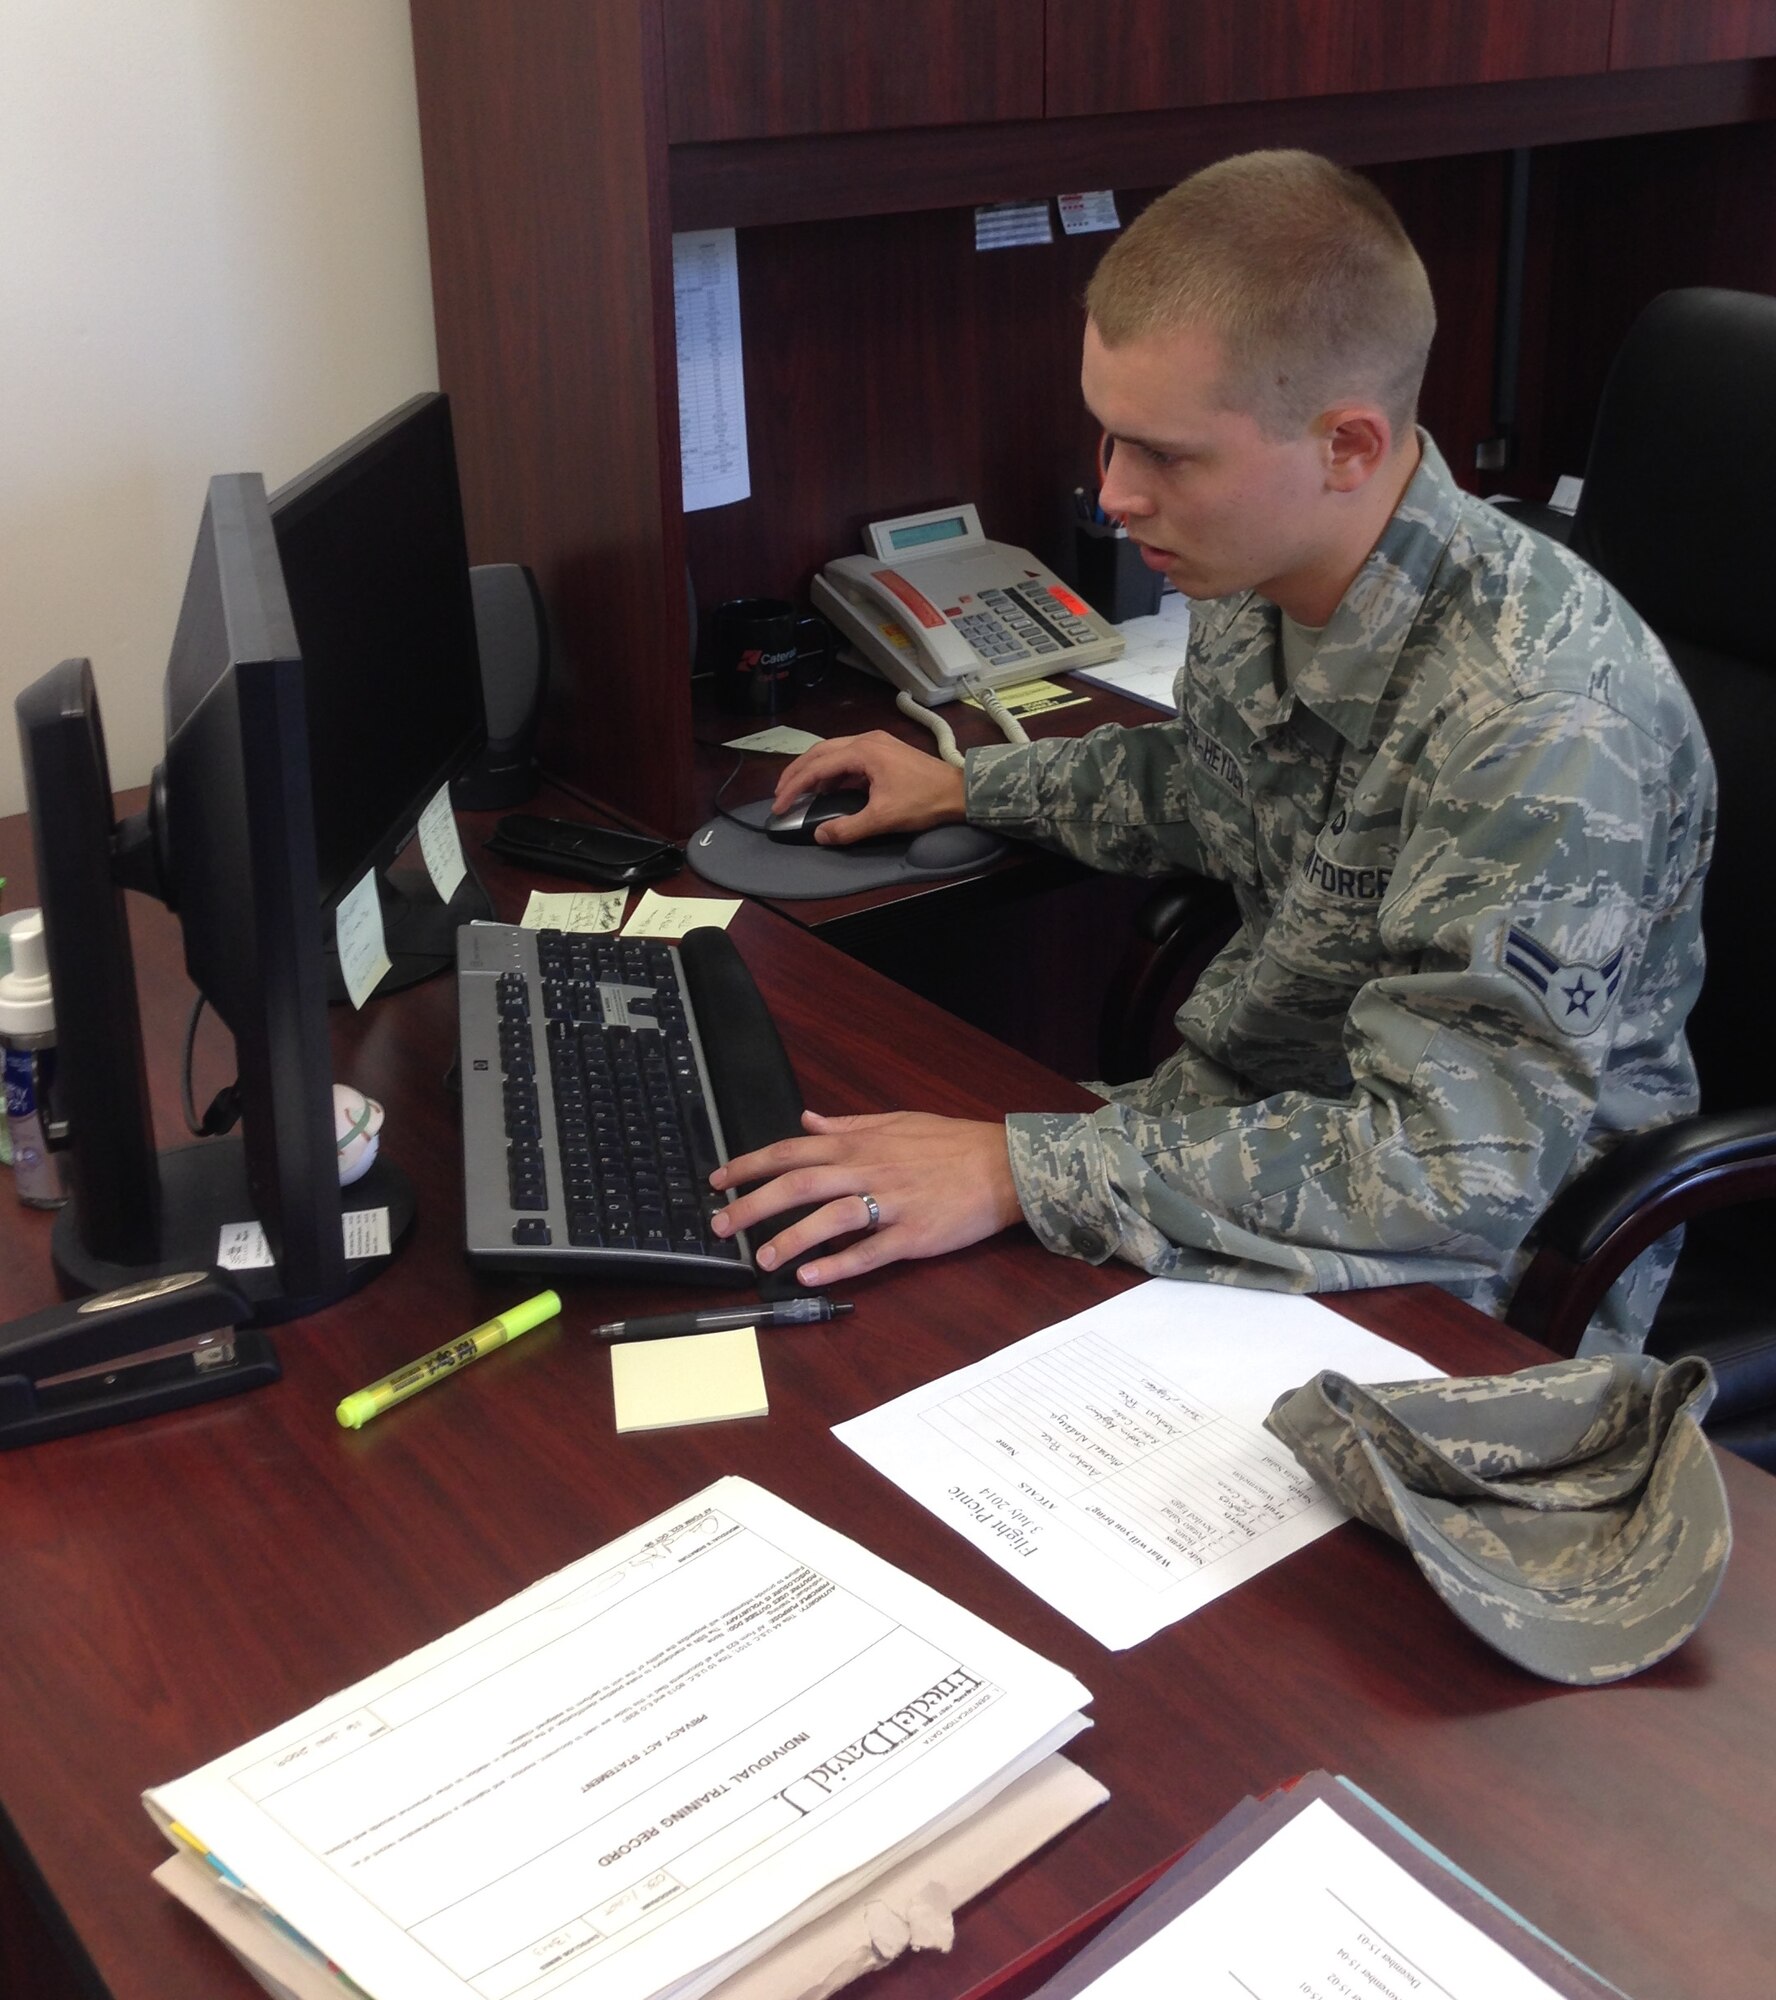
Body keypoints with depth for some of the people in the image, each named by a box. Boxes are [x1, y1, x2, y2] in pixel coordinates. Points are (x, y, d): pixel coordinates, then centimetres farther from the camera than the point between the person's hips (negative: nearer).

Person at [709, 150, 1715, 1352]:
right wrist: (966, 787, 19)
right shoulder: (1253, 580, -4)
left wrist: (1022, 1171, -36)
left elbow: (1455, 1172, -33)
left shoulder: (1551, 721, -31)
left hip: (1447, 1291, -7)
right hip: (1239, 1116, 7)